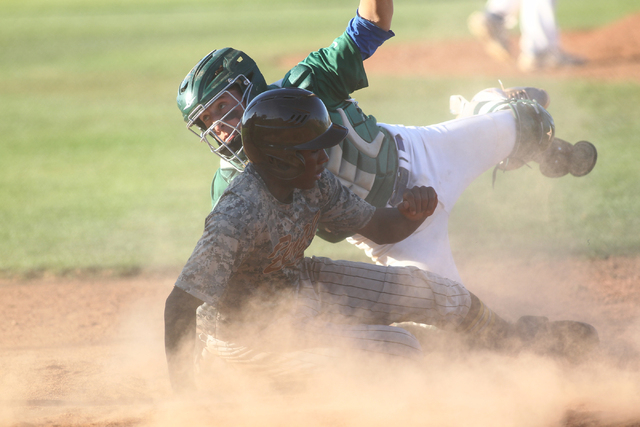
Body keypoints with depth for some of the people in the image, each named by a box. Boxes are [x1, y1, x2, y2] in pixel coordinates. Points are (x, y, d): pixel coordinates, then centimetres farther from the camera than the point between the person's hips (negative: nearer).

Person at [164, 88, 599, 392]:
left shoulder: (313, 182, -14)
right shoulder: (240, 214, -37)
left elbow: (377, 227, 0)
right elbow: (180, 305, -39)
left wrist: (412, 213, -25)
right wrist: (184, 405, -43)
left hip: (307, 288, 8)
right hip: (257, 335, -7)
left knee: (436, 291, 9)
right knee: (400, 349, -13)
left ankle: (513, 337, 36)